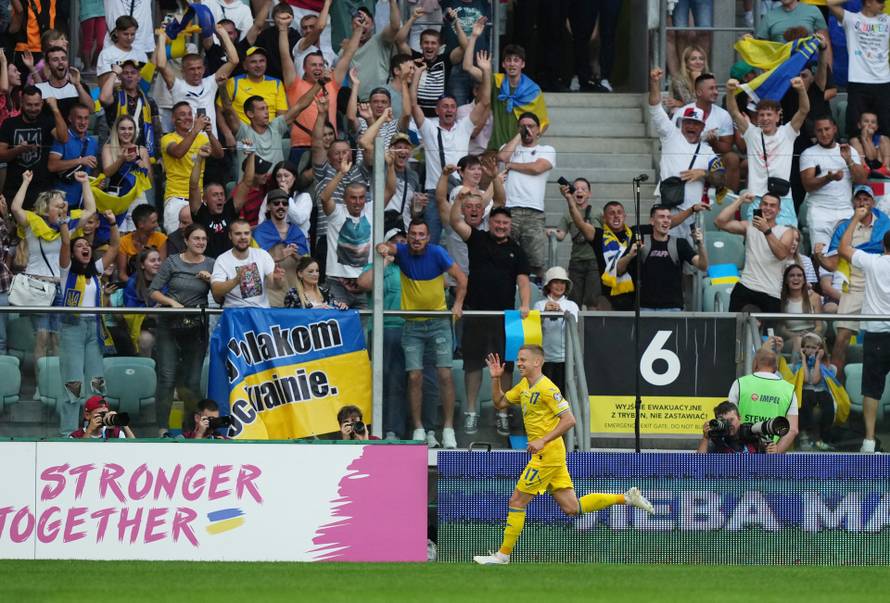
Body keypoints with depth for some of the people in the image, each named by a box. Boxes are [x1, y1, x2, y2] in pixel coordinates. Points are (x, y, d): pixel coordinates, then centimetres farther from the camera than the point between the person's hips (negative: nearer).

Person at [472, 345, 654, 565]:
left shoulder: (546, 388, -15)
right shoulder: (524, 385, 13)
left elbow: (569, 420, -19)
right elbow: (500, 402, 21)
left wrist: (543, 441, -24)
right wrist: (496, 379, 6)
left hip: (548, 454, -10)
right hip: (545, 455, 10)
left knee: (517, 502, -4)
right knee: (572, 508, 8)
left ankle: (503, 554, 4)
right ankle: (626, 498, 14)